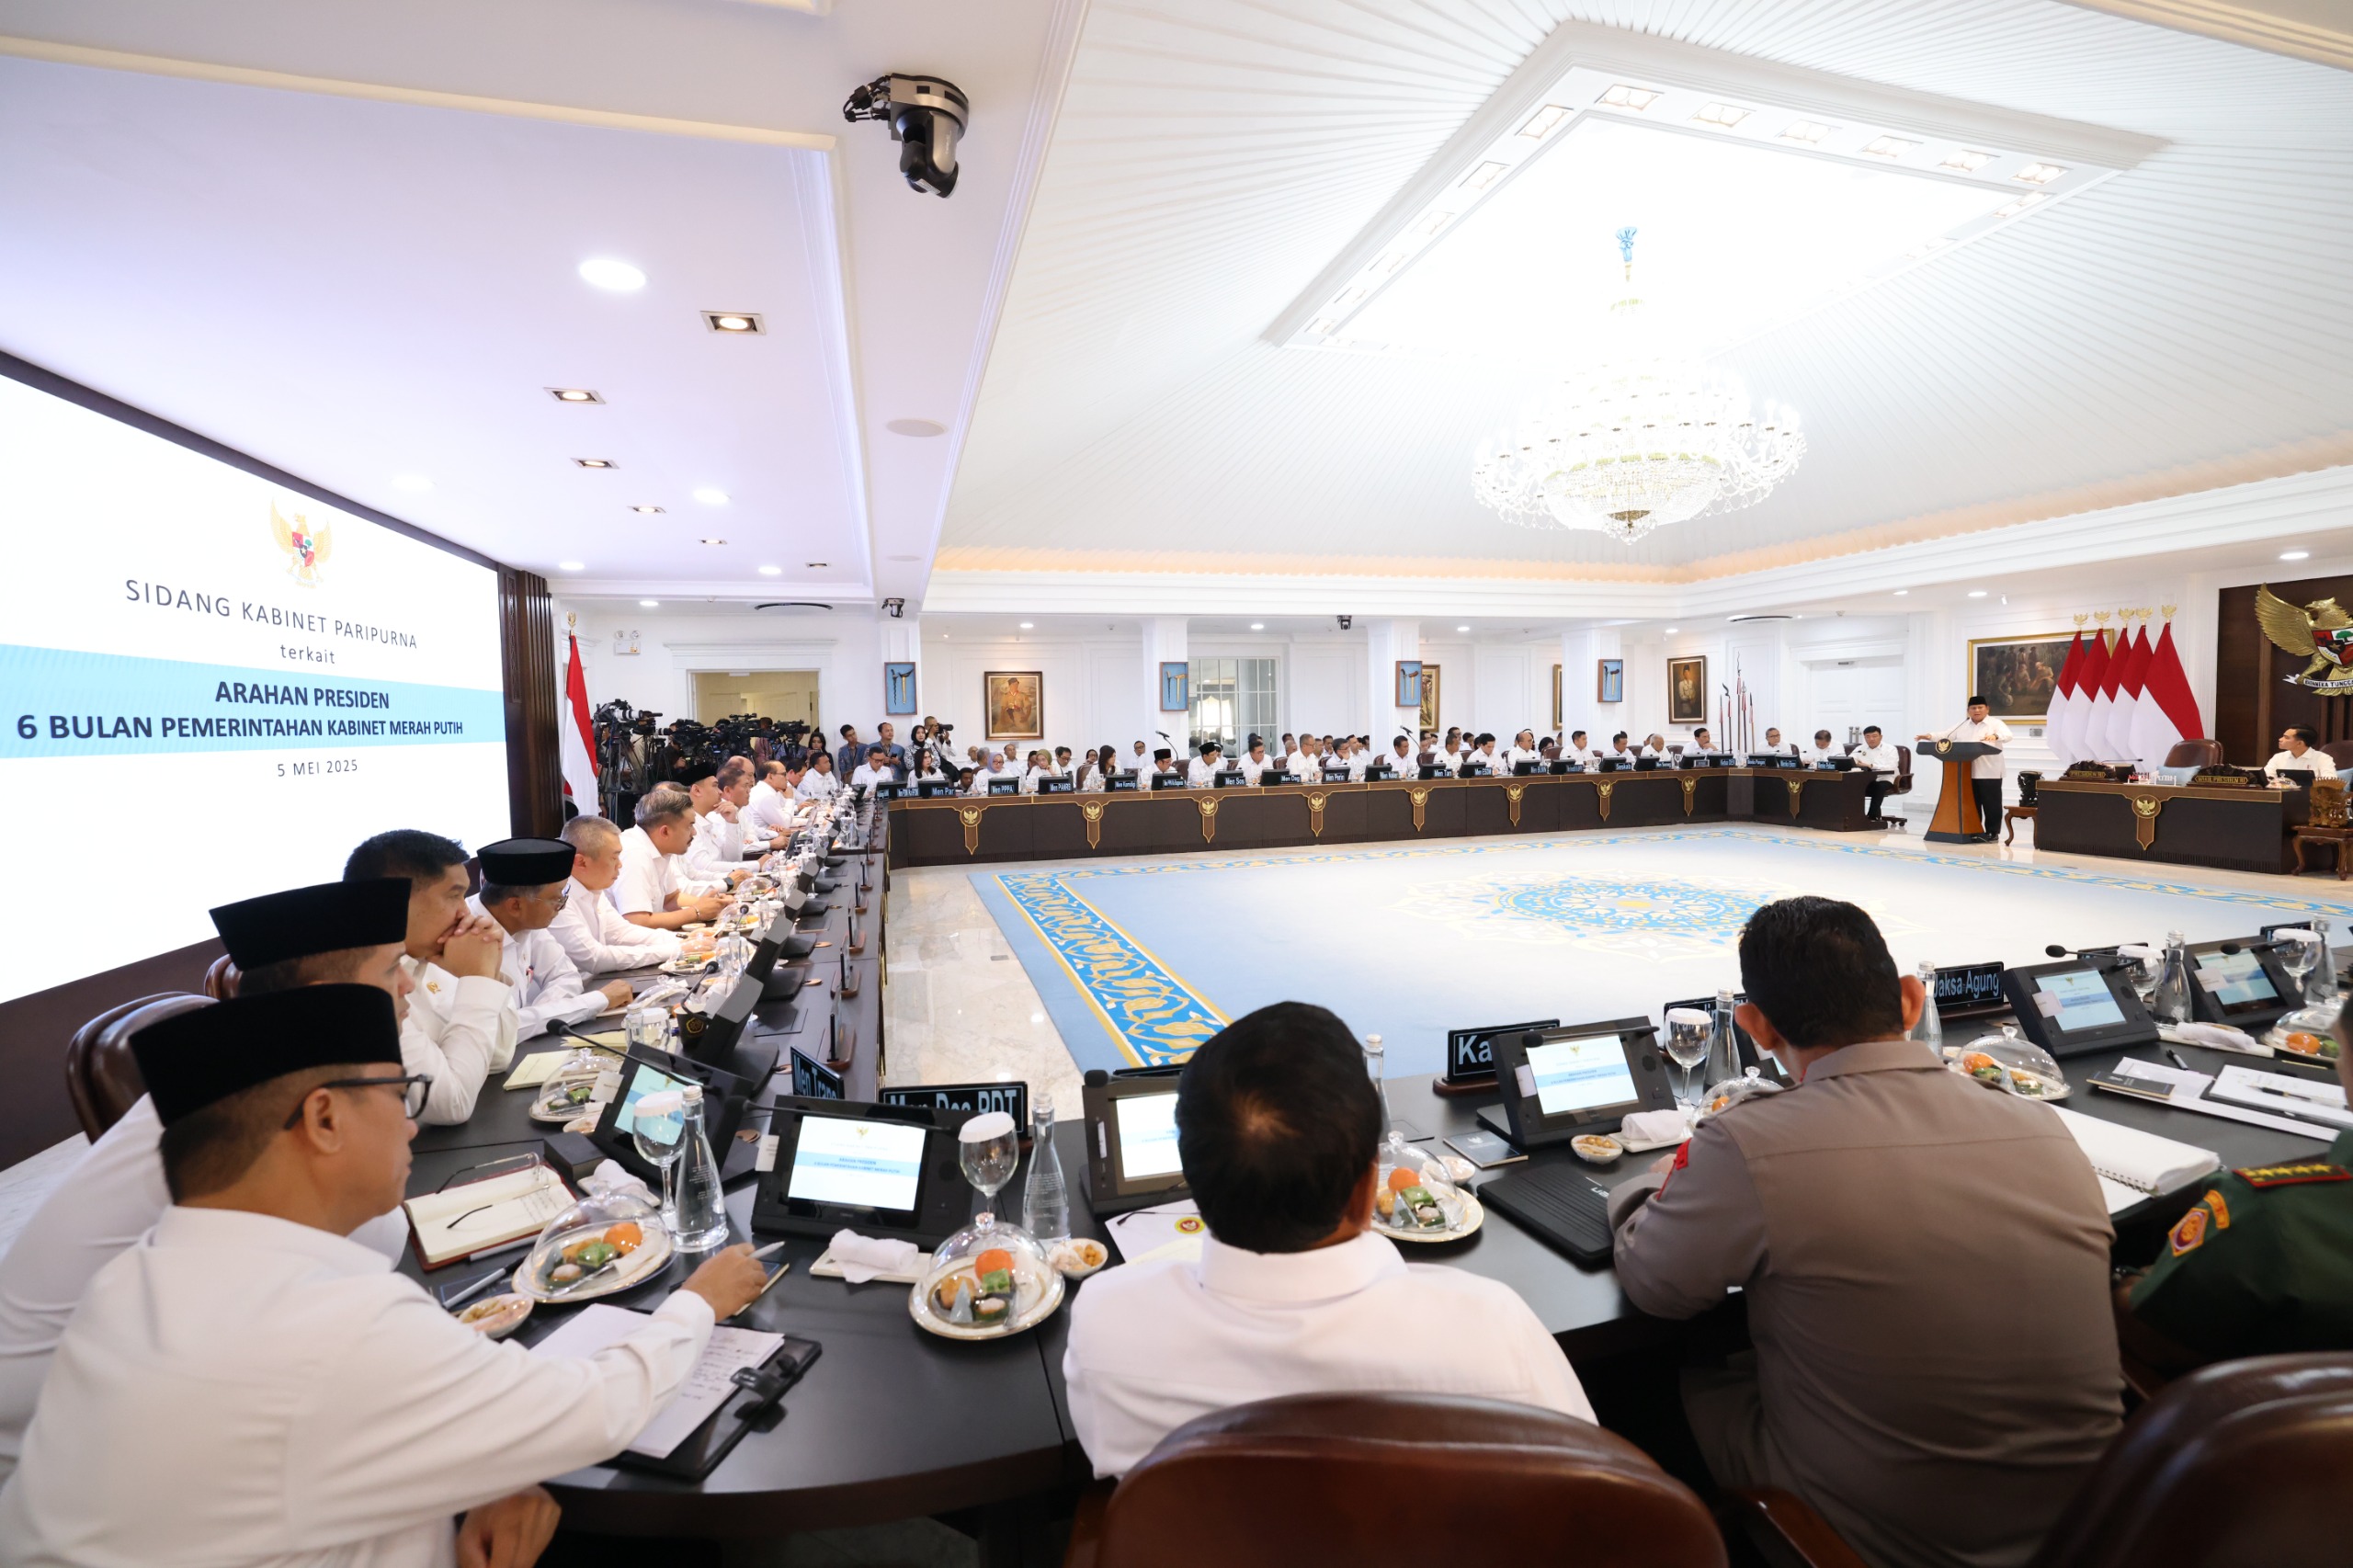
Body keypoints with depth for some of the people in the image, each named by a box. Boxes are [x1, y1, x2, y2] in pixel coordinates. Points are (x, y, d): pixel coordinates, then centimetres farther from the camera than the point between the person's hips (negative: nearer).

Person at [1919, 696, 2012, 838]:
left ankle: (1992, 832, 6)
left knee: (1991, 803, -1)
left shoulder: (1995, 723, -1)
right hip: (1968, 772, 5)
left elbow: (2008, 735, -16)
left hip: (1989, 772, -4)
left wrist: (1995, 736, -39)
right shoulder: (1962, 725, 14)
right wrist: (1931, 737, -8)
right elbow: (1946, 736, 11)